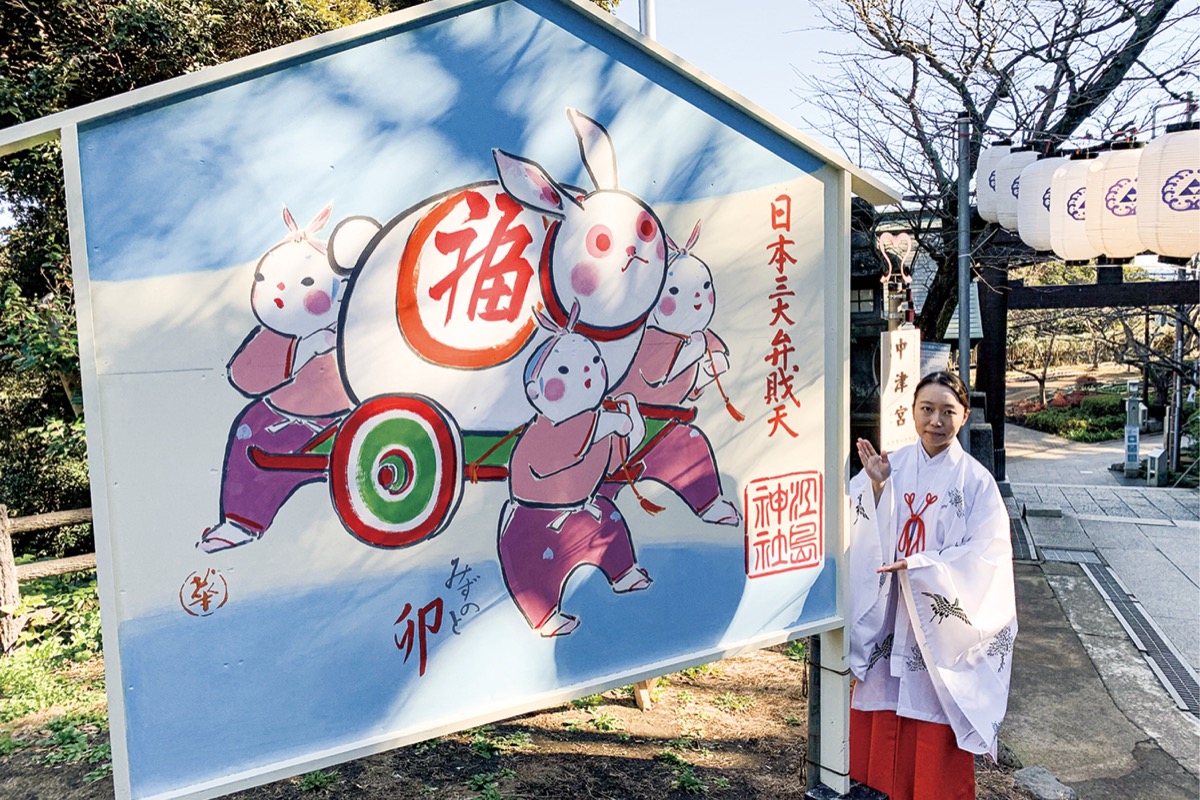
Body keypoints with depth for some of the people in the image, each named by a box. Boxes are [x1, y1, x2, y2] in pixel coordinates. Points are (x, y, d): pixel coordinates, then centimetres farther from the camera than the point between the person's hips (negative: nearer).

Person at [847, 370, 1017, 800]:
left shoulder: (975, 480, -6)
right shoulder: (892, 466, 1)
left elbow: (985, 555, -11)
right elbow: (867, 538, -3)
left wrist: (918, 565, -20)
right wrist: (876, 485, -17)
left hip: (940, 622, -3)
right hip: (889, 616, 3)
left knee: (936, 727, 6)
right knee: (885, 712, 12)